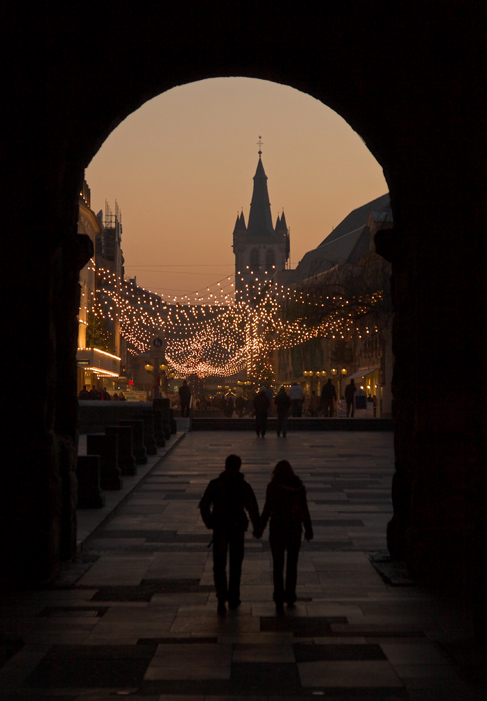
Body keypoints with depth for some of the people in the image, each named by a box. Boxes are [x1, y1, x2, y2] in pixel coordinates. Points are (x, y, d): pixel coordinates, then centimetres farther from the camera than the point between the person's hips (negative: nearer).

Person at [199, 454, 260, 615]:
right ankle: (233, 598, 24)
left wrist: (208, 522, 8)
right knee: (235, 564, 18)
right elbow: (253, 509, -13)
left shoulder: (215, 484, -6)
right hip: (238, 529, 0)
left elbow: (203, 505, -9)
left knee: (219, 566, 6)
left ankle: (221, 598, -12)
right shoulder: (244, 486, -7)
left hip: (220, 529, 0)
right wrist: (257, 528, 0)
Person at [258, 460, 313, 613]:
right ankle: (290, 597, 26)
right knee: (292, 564, 18)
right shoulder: (299, 486, 0)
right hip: (294, 528, 3)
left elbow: (267, 509, -9)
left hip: (277, 528, -2)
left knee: (278, 566, 4)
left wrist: (260, 529, 1)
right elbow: (304, 510, 0)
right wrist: (308, 530, 9)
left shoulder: (273, 486, -9)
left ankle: (279, 600, -5)